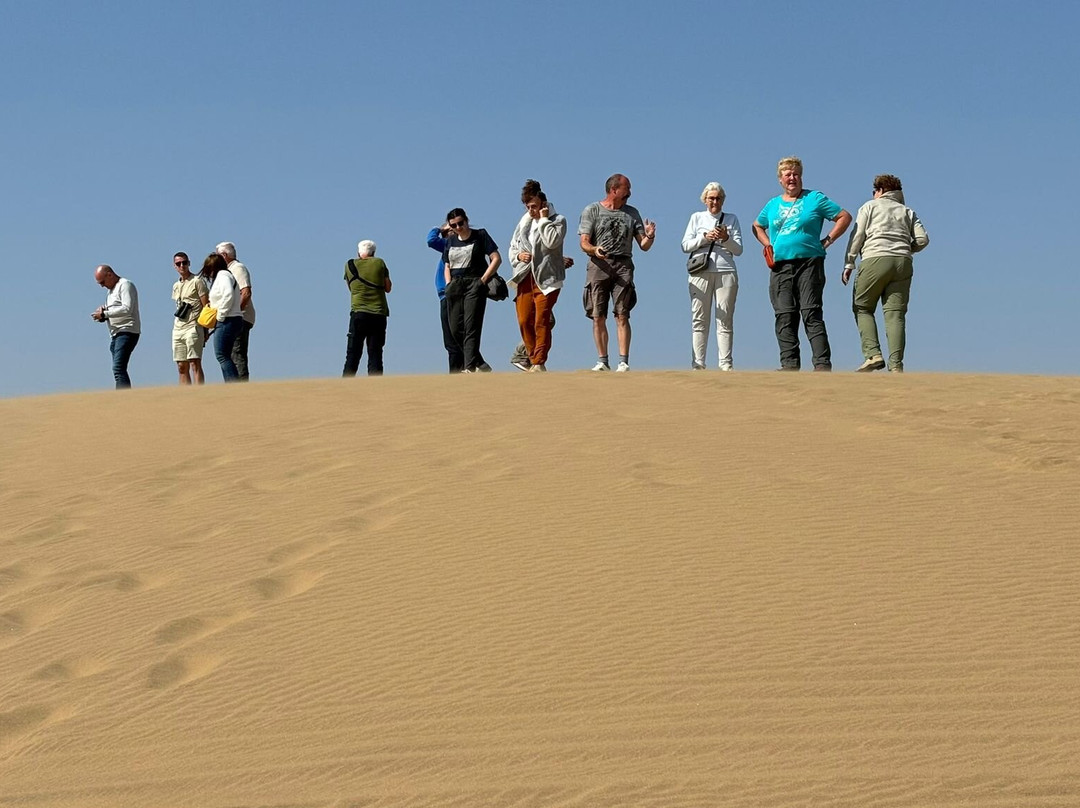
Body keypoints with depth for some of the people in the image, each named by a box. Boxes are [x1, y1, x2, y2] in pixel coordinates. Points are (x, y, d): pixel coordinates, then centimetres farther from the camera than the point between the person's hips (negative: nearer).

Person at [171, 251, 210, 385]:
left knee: (195, 363, -14)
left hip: (193, 327, -7)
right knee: (182, 366, 4)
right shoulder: (176, 286, 20)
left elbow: (206, 306, -6)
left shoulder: (197, 281, -1)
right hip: (177, 329, 7)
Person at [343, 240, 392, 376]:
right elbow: (388, 288, 10)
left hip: (358, 312, 0)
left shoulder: (350, 265, 6)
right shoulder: (379, 263, 5)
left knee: (353, 354, 2)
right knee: (375, 354, 1)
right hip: (379, 313, 0)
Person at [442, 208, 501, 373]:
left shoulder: (480, 235, 1)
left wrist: (483, 280, -10)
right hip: (455, 286, 6)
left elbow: (496, 259, -4)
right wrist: (448, 284, 7)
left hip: (474, 284, -6)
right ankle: (480, 364, 11)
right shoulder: (450, 241, 16)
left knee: (471, 327, -14)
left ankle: (470, 366, -18)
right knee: (455, 329, 1)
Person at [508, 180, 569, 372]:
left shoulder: (557, 220, 2)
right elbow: (512, 247, 24)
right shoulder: (524, 222, 18)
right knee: (524, 321, 1)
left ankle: (539, 362, -10)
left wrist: (543, 219, -8)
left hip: (546, 279, -5)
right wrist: (518, 255, 2)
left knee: (541, 320, -12)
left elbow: (552, 241, -16)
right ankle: (533, 360, 12)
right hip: (525, 278, 6)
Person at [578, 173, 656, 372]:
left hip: (623, 266, 1)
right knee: (598, 316, -3)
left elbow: (644, 246, 16)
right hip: (598, 266, -1)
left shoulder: (632, 213, 18)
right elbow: (584, 243, 2)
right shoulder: (592, 211, 9)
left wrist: (650, 236, -6)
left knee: (622, 315, -8)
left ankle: (624, 361, -10)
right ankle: (602, 361, 2)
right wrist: (594, 250, -20)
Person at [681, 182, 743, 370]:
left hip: (726, 272, 0)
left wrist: (726, 238, -8)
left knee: (725, 319, -4)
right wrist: (705, 237, -7)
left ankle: (726, 364, -3)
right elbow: (685, 245, 7)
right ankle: (698, 364, -4)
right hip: (701, 271, 0)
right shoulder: (697, 217, 16)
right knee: (699, 319, -4)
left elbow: (738, 249, 10)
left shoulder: (732, 219, 16)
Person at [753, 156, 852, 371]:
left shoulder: (815, 199, 6)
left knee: (811, 314, -12)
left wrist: (827, 241, -2)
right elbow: (757, 227, 34)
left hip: (809, 264, -4)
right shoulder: (772, 205, 18)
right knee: (784, 317, -2)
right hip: (780, 267, 4)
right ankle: (789, 364, -1)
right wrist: (769, 245, 16)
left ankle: (822, 364, -15)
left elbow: (845, 217, 5)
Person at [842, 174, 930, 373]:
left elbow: (857, 235, 2)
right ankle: (896, 364, -10)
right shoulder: (907, 211, 22)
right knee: (895, 313, -1)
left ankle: (873, 354, -10)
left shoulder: (870, 206, 13)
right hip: (902, 263, 3)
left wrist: (849, 263, 2)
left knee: (862, 308, 7)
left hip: (875, 259, -3)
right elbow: (922, 239, 10)